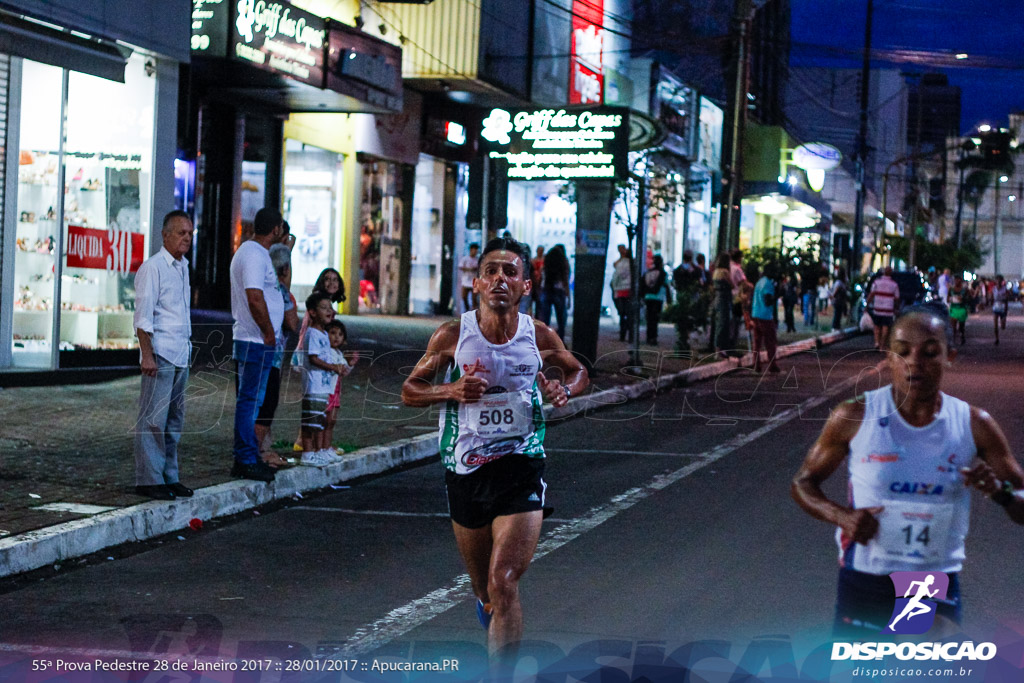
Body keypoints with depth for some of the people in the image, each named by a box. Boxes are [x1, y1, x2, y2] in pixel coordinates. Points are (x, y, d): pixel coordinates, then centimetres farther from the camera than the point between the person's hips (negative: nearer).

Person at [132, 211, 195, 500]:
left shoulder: (183, 267, 17)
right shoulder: (153, 267, -9)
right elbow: (143, 316, -13)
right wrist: (147, 355, -19)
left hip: (181, 356, 8)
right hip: (160, 354, -8)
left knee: (174, 419, 10)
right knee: (154, 419, -7)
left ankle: (169, 477, 15)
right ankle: (148, 479, -4)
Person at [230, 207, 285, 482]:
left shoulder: (247, 251, 18)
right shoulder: (255, 255, -16)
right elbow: (255, 298, -24)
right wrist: (269, 333, -18)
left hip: (255, 340, 11)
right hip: (257, 341, -11)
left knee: (251, 399, 15)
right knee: (250, 400, -7)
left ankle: (247, 456, 21)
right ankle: (246, 461, -4)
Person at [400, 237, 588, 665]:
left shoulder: (540, 337, -3)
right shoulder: (453, 336, -6)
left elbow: (579, 374, 16)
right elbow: (409, 391, 2)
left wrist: (564, 389, -8)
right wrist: (452, 390, -18)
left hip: (521, 468, -1)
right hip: (465, 469, 1)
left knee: (504, 584, -16)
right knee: (484, 588, 18)